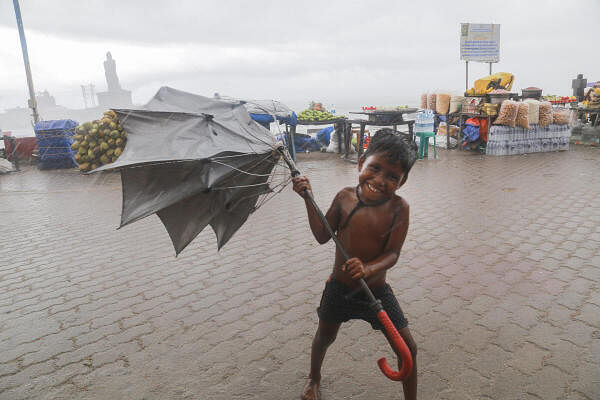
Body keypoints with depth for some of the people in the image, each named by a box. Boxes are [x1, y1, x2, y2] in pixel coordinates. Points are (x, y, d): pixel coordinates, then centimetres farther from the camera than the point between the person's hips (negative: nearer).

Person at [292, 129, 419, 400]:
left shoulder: (398, 207, -17)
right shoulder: (345, 197, -11)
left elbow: (392, 254, -19)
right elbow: (322, 236, -4)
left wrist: (368, 269, -39)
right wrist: (308, 199, -12)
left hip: (375, 289, -1)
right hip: (338, 287, 2)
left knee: (407, 347, 4)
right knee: (325, 336, 22)